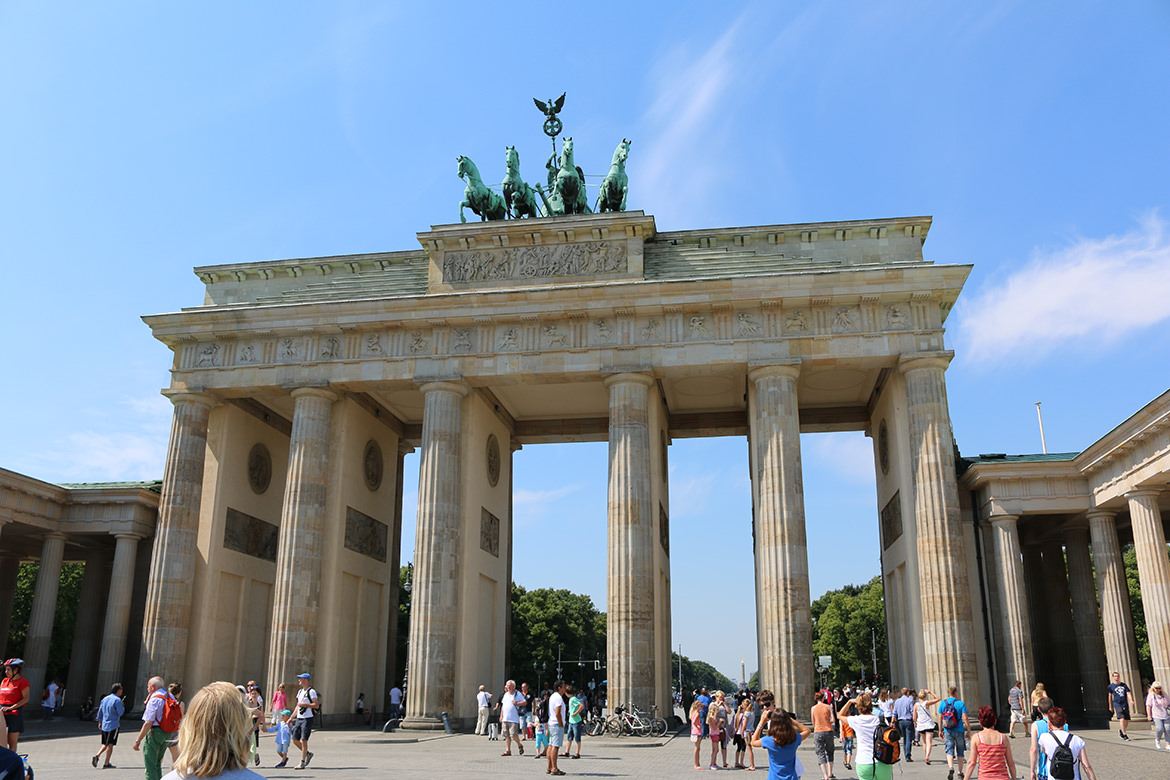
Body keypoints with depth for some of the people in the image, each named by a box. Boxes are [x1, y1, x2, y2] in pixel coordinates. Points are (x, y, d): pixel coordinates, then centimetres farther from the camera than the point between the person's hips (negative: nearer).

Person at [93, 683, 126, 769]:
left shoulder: (105, 699, 10)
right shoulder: (117, 700, -14)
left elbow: (100, 712, 13)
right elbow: (120, 713, -15)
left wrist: (99, 722, 21)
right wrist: (123, 706, 4)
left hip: (104, 725, 7)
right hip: (113, 725, -7)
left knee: (106, 744, 18)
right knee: (110, 744, 0)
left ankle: (97, 756, -2)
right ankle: (106, 763, 2)